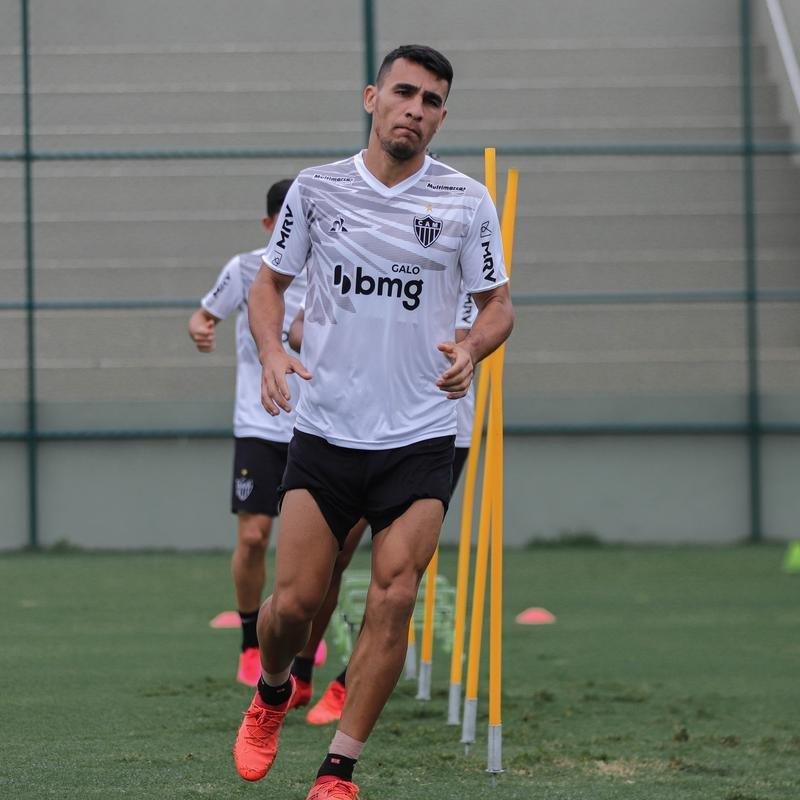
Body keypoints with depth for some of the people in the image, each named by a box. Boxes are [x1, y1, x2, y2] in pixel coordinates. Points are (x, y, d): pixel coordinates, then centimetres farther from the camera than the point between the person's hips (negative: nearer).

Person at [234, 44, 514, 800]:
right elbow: (270, 281, 12)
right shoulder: (316, 188, 2)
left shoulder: (467, 201, 1)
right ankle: (272, 692, 31)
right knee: (294, 600, -3)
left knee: (393, 598, -11)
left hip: (420, 437, 0)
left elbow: (497, 304, 8)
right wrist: (271, 351, -7)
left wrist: (471, 348, -15)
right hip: (324, 427, 0)